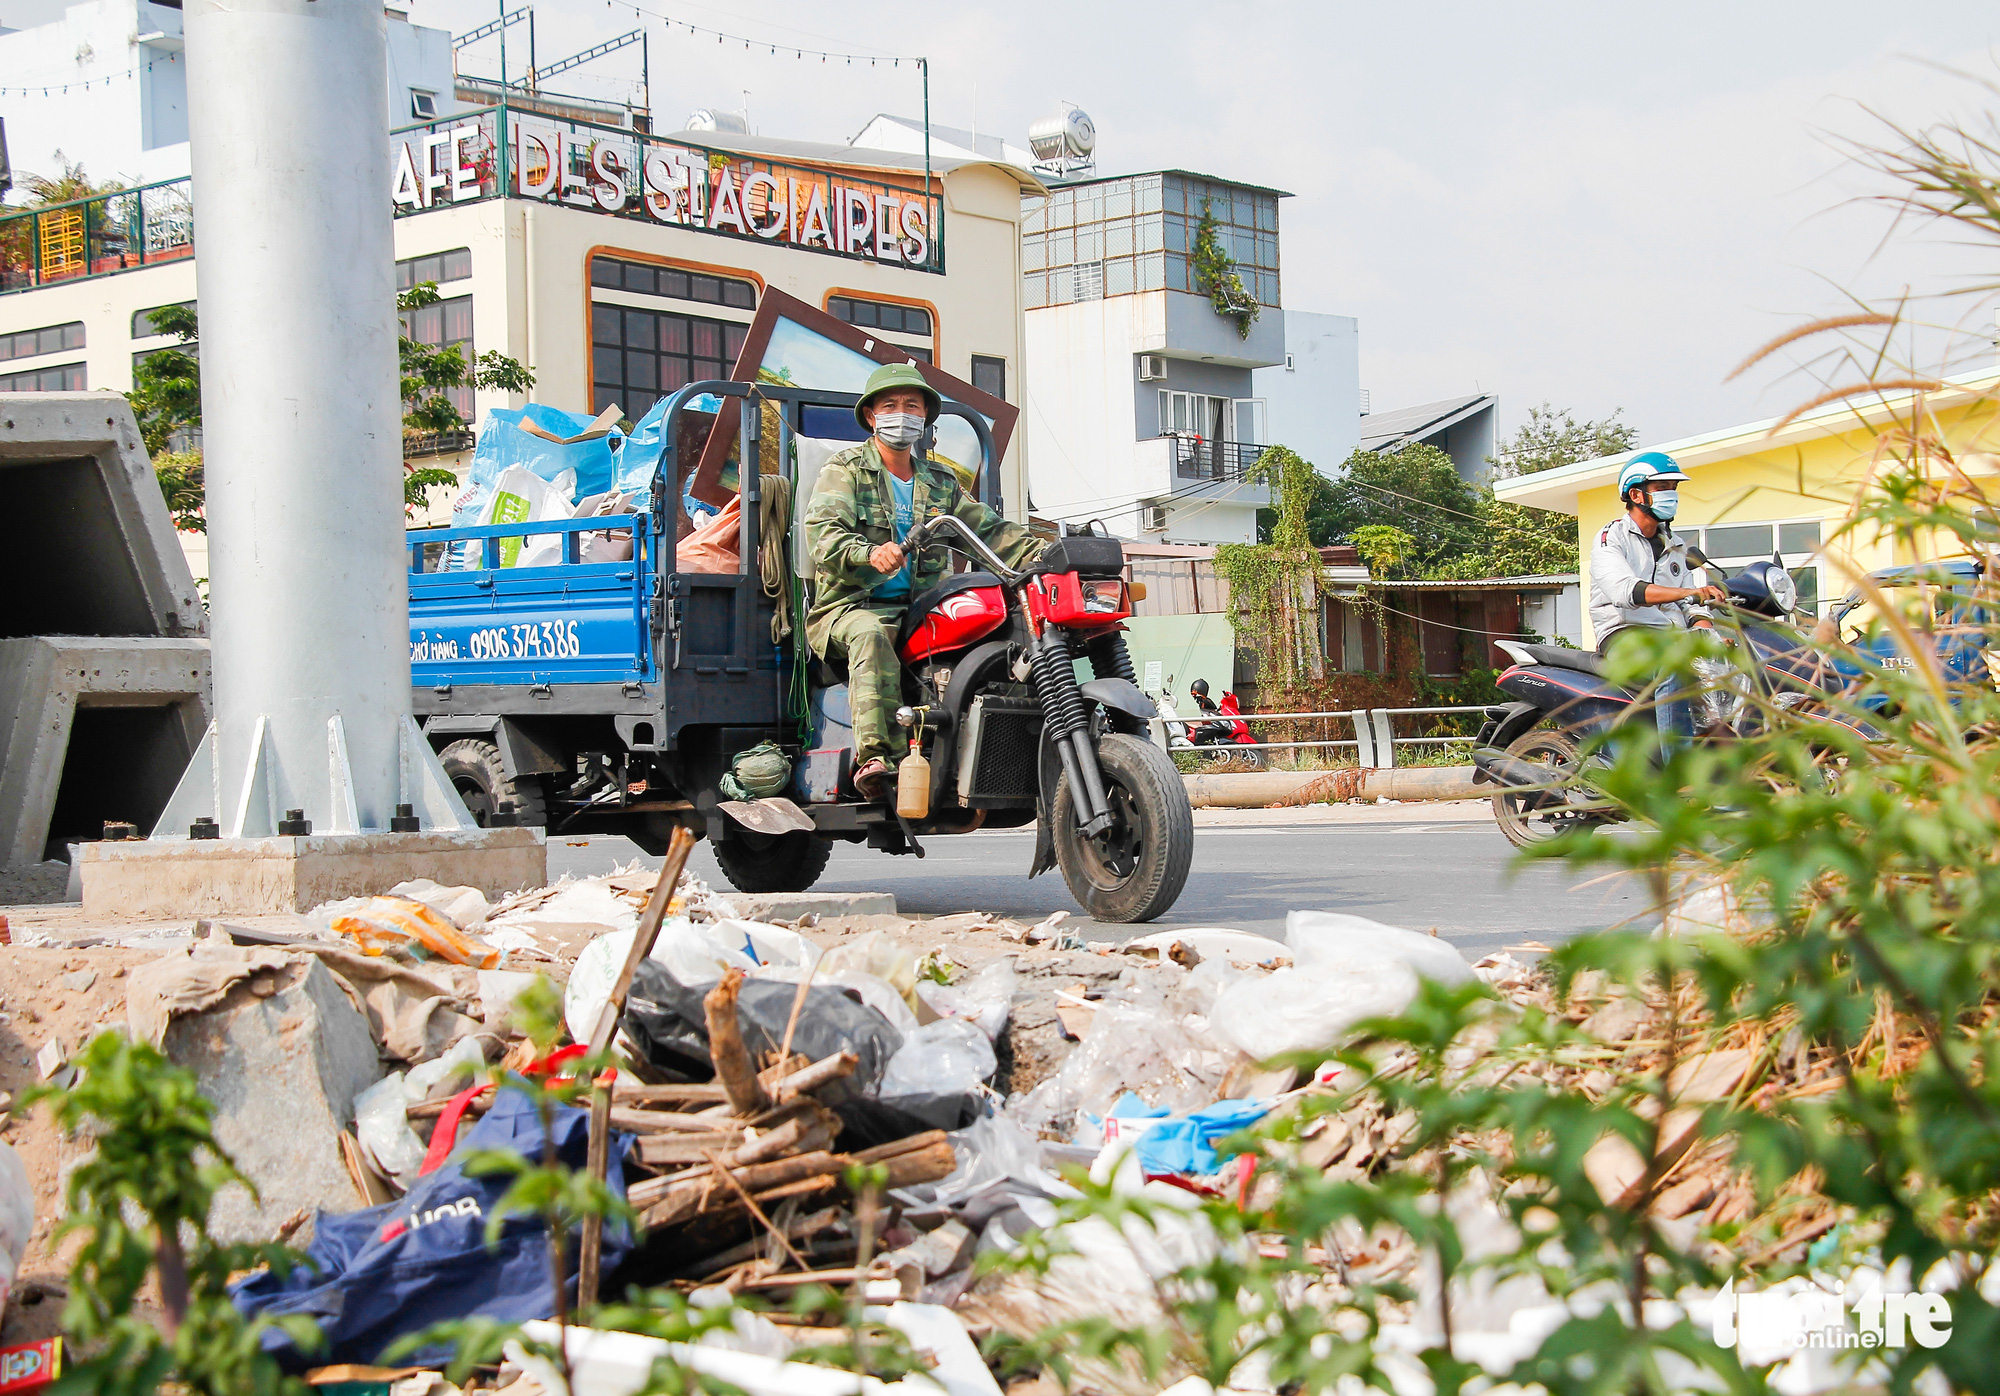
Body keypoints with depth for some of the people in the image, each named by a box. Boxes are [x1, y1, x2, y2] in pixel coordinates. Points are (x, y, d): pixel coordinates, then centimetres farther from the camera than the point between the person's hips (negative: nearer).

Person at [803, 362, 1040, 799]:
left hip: (922, 611, 4)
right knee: (871, 635, -38)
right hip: (850, 606, -4)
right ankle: (875, 755, -46)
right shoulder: (844, 470, 5)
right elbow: (823, 534, -12)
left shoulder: (941, 482, 22)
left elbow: (989, 529, 12)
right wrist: (869, 555, -34)